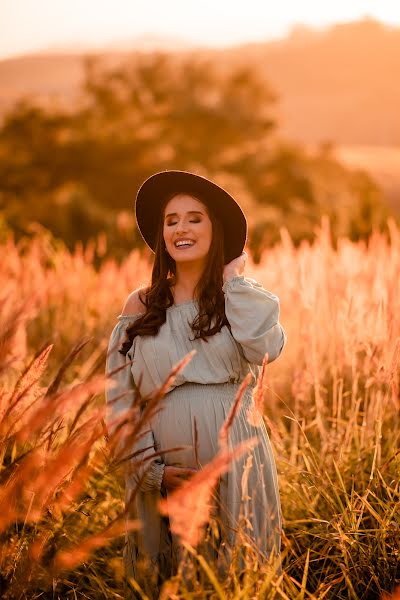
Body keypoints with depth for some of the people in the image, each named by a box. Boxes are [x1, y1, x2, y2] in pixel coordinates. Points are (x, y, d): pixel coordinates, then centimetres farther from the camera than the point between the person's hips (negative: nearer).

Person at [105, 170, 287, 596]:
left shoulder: (242, 300, 6)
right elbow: (120, 397, 1)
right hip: (165, 471, 1)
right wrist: (150, 468, -9)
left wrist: (234, 280, -6)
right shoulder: (141, 305, 5)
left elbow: (266, 348, -17)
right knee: (164, 578, 12)